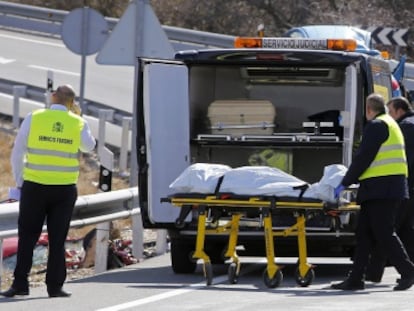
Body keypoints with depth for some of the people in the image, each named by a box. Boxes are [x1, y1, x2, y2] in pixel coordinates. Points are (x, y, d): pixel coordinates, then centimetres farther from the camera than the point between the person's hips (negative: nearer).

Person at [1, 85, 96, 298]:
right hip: (65, 189, 1)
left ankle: (20, 284, -1)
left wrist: (19, 181, 10)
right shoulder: (78, 123, -1)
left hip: (34, 186, -1)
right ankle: (55, 286, 5)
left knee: (27, 237, 4)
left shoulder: (33, 118, -3)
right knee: (57, 240, 6)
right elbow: (89, 147, 19)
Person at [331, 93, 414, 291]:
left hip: (381, 189, -10)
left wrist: (345, 183, -8)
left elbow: (363, 158, -13)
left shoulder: (376, 126, -9)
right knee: (364, 232, 9)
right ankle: (355, 279, 9)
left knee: (383, 232, -9)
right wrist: (353, 180, 26)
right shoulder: (391, 125, 23)